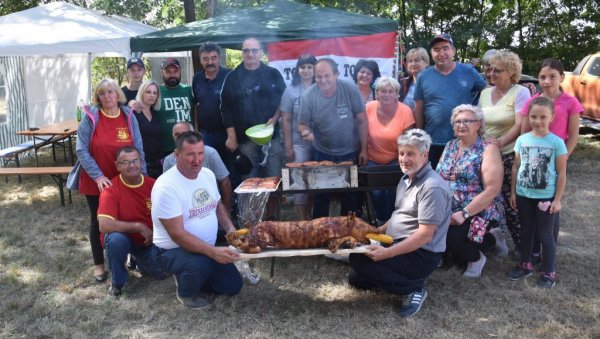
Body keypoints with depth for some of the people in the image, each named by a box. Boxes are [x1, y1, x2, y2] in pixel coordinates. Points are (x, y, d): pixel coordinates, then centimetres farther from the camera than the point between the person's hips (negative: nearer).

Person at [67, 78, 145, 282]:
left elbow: (138, 148, -1)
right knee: (98, 221, 12)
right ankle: (99, 264, 26)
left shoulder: (129, 116, -4)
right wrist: (98, 176, -20)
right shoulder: (90, 116, -11)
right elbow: (81, 150, -13)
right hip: (95, 181, -2)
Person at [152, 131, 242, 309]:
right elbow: (177, 234, -29)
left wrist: (231, 230, -5)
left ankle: (189, 275, 26)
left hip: (206, 248, 7)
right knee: (200, 264, -37)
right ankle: (185, 292, -1)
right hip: (173, 250, -7)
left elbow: (218, 205, 14)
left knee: (233, 285, 7)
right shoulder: (166, 186, -26)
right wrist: (213, 251, -37)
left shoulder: (208, 174, -1)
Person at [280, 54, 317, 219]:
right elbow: (286, 120, -1)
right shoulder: (291, 91, 1)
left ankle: (310, 215, 26)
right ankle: (303, 219, 14)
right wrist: (288, 146, -6)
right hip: (299, 143, -1)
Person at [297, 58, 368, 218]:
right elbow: (302, 124, -5)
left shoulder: (350, 89, -16)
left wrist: (364, 149, -6)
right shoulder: (308, 95, -14)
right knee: (321, 196, 12)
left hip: (350, 153, 0)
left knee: (351, 196, 13)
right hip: (322, 154, 0)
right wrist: (305, 132, -30)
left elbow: (362, 120, -8)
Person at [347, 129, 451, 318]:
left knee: (359, 259, -23)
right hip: (400, 245, 10)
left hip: (421, 254, -10)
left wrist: (387, 253, -30)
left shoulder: (432, 187, -21)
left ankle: (413, 288, -11)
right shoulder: (407, 179, 10)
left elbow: (425, 235, -26)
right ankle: (407, 276, 13)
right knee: (355, 279, 12)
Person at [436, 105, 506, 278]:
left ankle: (476, 257, 5)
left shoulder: (488, 149, -8)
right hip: (448, 211, 7)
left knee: (450, 237, -30)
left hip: (478, 213, -7)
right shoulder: (450, 146, 11)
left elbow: (492, 190, -17)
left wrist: (464, 213, -22)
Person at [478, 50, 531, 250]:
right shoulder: (485, 93, 13)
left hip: (510, 156, -5)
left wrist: (500, 142, -28)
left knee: (511, 202, -5)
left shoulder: (520, 93, -5)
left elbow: (520, 125, -14)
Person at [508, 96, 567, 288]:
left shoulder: (557, 142, -10)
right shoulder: (522, 140, -1)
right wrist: (513, 192, 6)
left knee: (545, 235, 6)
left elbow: (561, 173, -7)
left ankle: (549, 273, 20)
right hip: (523, 195, 4)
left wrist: (557, 199, -8)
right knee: (526, 232, 17)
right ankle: (525, 265, 33)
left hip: (546, 197, -3)